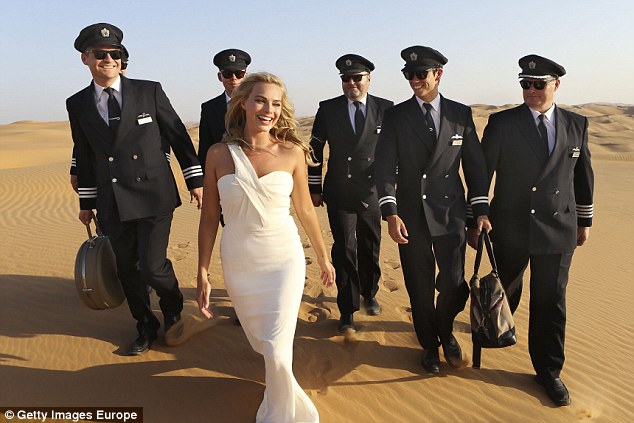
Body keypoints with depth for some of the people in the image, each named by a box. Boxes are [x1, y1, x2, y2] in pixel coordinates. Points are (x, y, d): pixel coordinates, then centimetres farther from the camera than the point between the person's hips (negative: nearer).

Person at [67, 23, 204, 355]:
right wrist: (86, 202, 16)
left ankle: (174, 312, 25)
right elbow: (84, 155, 13)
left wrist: (196, 180, 1)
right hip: (112, 203, 4)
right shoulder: (78, 104, 7)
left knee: (153, 266, -8)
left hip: (154, 197, -3)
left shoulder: (149, 91, -1)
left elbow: (178, 136, 2)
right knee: (126, 269, 11)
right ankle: (146, 327, 33)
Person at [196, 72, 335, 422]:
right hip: (238, 264, 2)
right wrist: (202, 275, 0)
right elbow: (209, 217, 0)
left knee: (276, 351, -9)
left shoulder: (292, 152, -6)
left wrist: (323, 257, 13)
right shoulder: (219, 154, -5)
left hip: (284, 259, -1)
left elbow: (304, 209, 5)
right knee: (260, 343, 19)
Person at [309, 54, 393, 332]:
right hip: (340, 194, -1)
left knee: (370, 249, 15)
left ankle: (369, 294, 40)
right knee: (344, 250, -3)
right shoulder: (328, 109, 0)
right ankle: (347, 311, 10)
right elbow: (315, 149, 5)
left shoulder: (385, 108, 0)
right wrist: (313, 188, 4)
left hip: (373, 192, 1)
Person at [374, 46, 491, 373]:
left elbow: (475, 163, 7)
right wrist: (390, 213, -18)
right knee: (419, 288, 9)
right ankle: (429, 345, 32)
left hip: (450, 214, 0)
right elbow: (385, 166, -6)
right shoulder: (395, 116, 0)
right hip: (411, 217, 0)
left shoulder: (461, 114, 4)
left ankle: (445, 332, 30)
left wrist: (481, 209, 1)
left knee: (454, 285, -3)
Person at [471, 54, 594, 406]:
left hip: (558, 230, 2)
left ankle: (548, 371, 23)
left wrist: (584, 220, 16)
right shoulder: (502, 123, -5)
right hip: (510, 228, -1)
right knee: (505, 291, 14)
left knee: (551, 302, 7)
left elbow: (583, 175, 12)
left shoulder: (576, 124, 3)